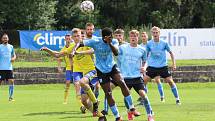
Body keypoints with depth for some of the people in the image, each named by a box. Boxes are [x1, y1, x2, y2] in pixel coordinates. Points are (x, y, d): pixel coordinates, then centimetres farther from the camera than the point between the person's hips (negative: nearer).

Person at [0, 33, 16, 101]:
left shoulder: (11, 47, 10)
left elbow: (14, 55, 19)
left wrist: (13, 58, -2)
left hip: (9, 68, 3)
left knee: (11, 81, -4)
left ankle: (10, 97, 3)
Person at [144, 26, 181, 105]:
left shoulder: (164, 43, -5)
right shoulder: (149, 44, -2)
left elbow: (170, 53, 7)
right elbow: (146, 55, 11)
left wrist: (174, 64, 1)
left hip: (163, 66, -1)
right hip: (152, 66, 1)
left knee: (170, 81, -6)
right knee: (144, 81, -10)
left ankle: (177, 99, 7)